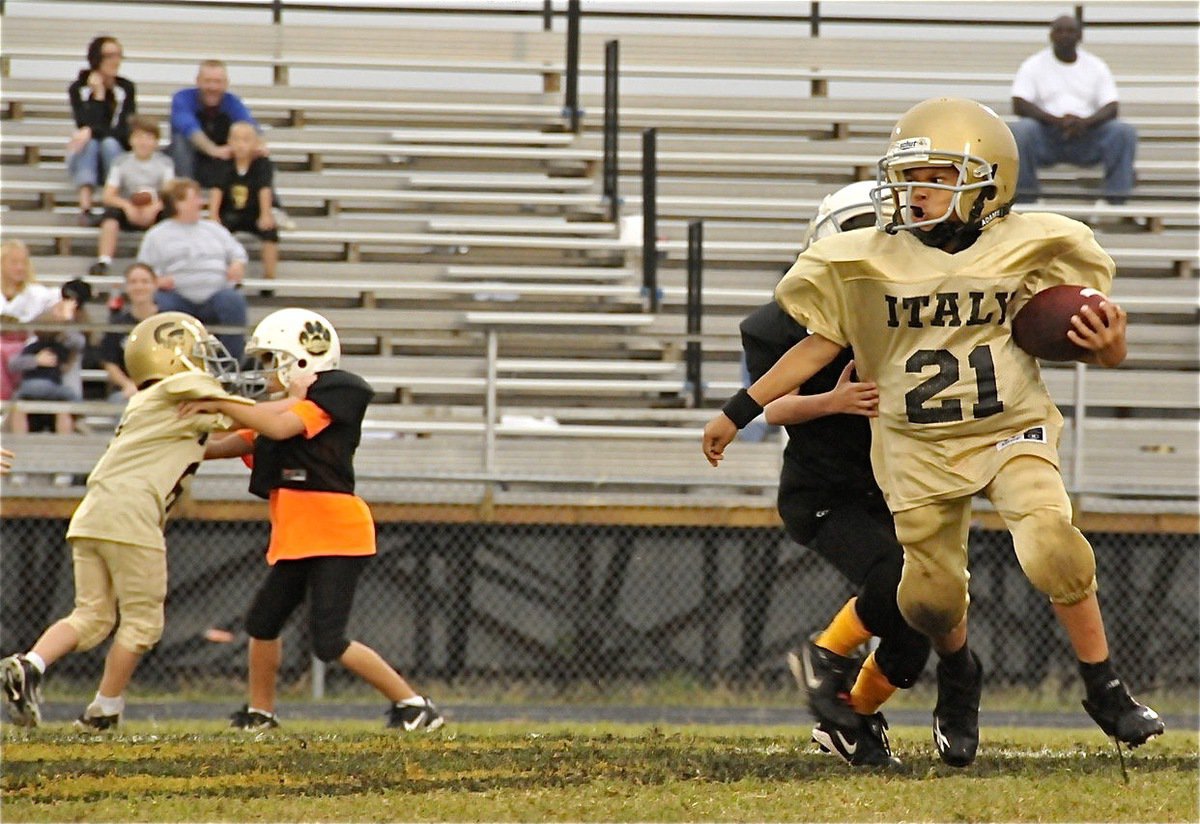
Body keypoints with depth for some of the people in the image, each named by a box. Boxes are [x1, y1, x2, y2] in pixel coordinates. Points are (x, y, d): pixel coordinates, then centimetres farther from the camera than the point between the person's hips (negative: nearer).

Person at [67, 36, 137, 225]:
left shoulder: (127, 88, -1)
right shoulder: (78, 89, -3)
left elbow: (126, 131, -12)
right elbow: (85, 126, -16)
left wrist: (91, 132, -26)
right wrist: (98, 95, -19)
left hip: (116, 155, 1)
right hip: (85, 157, -1)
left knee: (109, 143, -29)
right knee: (90, 143, -31)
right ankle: (85, 208, -49)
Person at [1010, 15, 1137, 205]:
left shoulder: (1096, 66, 12)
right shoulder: (1033, 66, 7)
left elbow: (1111, 108, 2)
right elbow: (1019, 105, -6)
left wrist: (1085, 122, -21)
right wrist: (1055, 120, -21)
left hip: (1086, 136, 1)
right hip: (1046, 137, -1)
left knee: (1125, 132, -26)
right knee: (1020, 130, -34)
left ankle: (1117, 202, -28)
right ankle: (1024, 202, -27)